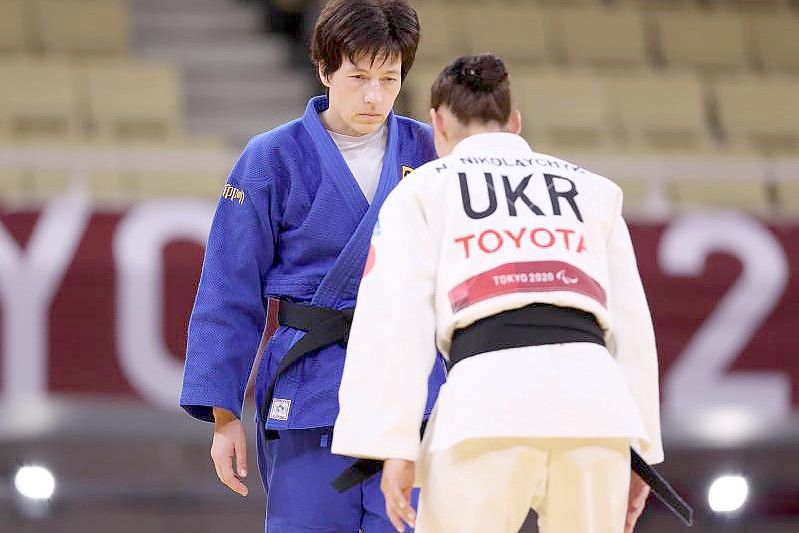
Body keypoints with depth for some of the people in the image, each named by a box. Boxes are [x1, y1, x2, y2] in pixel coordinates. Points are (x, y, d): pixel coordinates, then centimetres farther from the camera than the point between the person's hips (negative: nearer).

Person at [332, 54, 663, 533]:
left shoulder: (424, 189, 18)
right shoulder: (593, 190, 28)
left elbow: (396, 317, 5)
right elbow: (631, 323, 23)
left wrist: (395, 446, 0)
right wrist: (638, 448, 25)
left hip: (490, 394, -3)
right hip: (593, 396, 3)